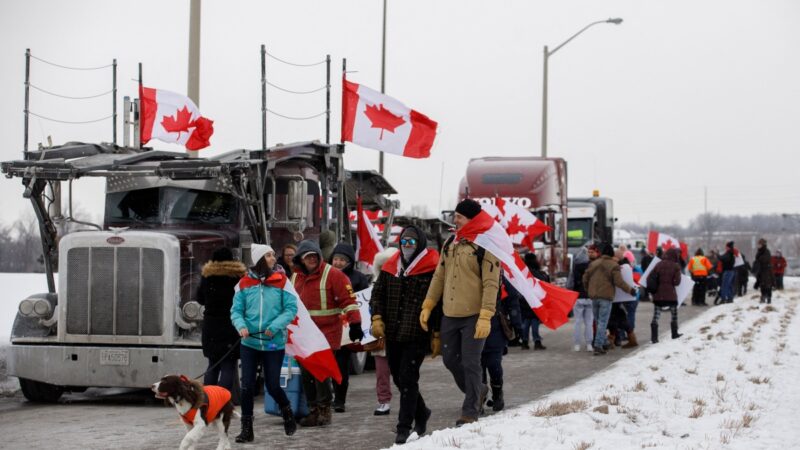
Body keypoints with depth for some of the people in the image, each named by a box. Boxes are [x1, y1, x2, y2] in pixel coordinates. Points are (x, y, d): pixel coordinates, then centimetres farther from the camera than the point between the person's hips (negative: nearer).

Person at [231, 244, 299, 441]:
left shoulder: (281, 281, -2)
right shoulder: (245, 283, 2)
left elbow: (291, 309, -5)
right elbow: (236, 310, 3)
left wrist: (275, 326, -17)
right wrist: (241, 326, -16)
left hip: (274, 343, -1)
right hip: (249, 342, 2)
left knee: (273, 386, 3)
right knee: (247, 386, 1)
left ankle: (287, 412, 32)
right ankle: (247, 429, 11)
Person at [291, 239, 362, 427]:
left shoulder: (332, 274, -8)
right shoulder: (296, 277, 13)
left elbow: (348, 299, -11)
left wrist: (355, 324, -16)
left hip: (326, 332, -6)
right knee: (306, 373, 6)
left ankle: (324, 410, 2)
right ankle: (313, 409, 15)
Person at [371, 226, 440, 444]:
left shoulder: (432, 269, -6)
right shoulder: (390, 267, 10)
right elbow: (378, 294, 15)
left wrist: (437, 335, -7)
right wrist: (377, 318, -1)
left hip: (417, 335, -6)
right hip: (393, 335, 6)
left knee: (407, 379, -9)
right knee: (399, 378, 15)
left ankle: (404, 427, -2)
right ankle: (421, 412, 37)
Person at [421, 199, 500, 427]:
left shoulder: (485, 246, -11)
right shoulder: (450, 243, 10)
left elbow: (491, 284, -15)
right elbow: (439, 277, 15)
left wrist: (485, 317, -21)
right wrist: (427, 306, 10)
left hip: (474, 316, -7)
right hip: (450, 314, 7)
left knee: (470, 363, -2)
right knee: (450, 360, 14)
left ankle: (470, 412, 9)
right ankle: (478, 391, 36)